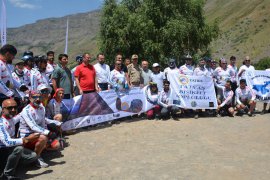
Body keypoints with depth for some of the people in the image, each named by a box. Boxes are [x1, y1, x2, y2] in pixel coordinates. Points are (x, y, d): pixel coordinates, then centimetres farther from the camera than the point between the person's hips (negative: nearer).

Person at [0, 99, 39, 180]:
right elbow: (7, 142, -37)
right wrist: (26, 139, -40)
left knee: (33, 156, -1)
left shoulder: (11, 119, 1)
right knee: (18, 148, -36)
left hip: (11, 149, 8)